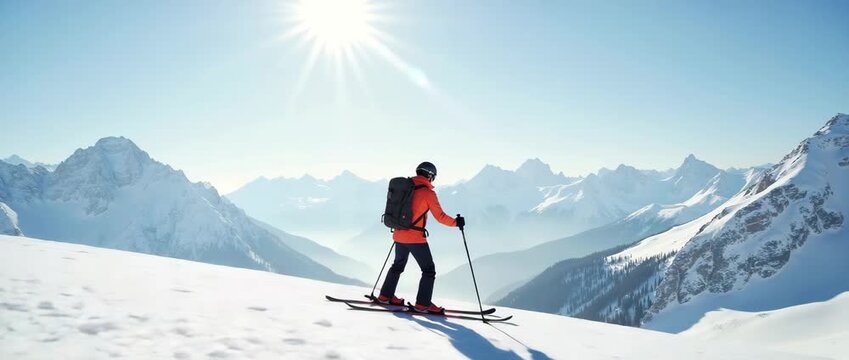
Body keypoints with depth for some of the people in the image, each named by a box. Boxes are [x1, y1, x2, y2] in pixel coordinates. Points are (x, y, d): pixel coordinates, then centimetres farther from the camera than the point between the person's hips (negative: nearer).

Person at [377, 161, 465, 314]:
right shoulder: (428, 192, -10)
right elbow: (440, 216, -10)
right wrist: (456, 222, 3)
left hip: (399, 235, 7)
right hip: (416, 238, -7)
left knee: (398, 265, 25)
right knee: (429, 270, 3)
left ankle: (385, 295, 31)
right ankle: (423, 304, 0)